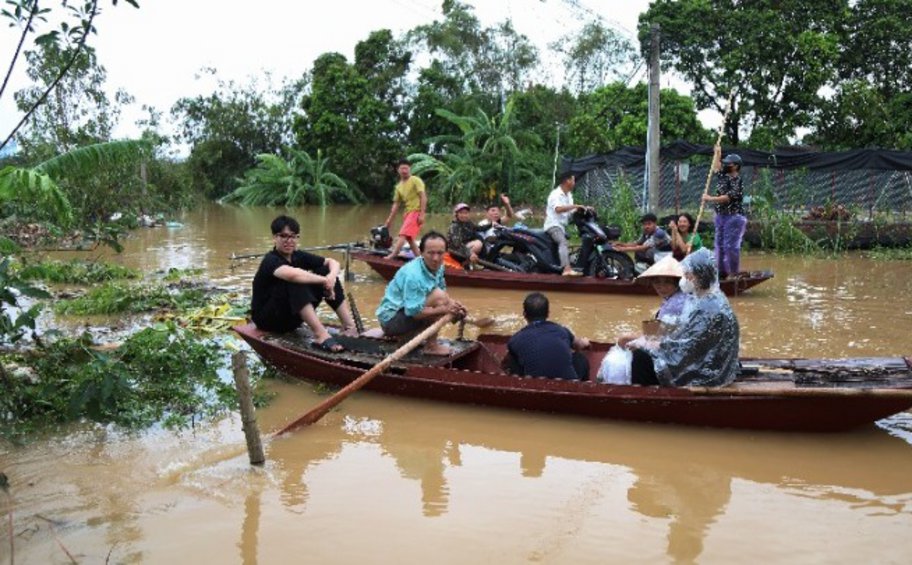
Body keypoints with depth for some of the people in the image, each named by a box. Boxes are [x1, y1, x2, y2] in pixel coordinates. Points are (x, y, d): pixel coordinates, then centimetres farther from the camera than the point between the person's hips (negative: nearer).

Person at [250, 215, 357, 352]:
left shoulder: (298, 256, 0)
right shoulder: (271, 260, -21)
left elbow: (333, 262, 0)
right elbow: (292, 274, -43)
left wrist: (331, 277, -22)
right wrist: (324, 281, -33)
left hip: (292, 316, 7)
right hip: (267, 318, -7)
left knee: (325, 271, -6)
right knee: (295, 281, -33)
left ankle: (350, 327, -14)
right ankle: (320, 335, -41)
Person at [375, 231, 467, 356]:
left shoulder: (438, 267, -2)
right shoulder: (413, 275, -29)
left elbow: (444, 291, 9)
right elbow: (414, 312, -29)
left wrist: (452, 304, -12)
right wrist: (445, 309, -30)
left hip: (409, 310, 9)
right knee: (438, 297, -24)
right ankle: (431, 346, -13)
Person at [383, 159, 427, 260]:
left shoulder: (415, 180, -5)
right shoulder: (399, 186, 15)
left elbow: (423, 197, -12)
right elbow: (396, 204, 16)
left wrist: (422, 214, -20)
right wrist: (389, 220, 11)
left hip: (416, 211, -8)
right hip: (407, 213, 8)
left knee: (403, 234, -20)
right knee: (409, 238, 10)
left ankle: (392, 255, -28)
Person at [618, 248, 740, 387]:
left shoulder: (710, 309, -27)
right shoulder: (697, 297, 3)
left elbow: (683, 347, -24)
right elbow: (681, 332, 9)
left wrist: (645, 344, -13)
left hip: (707, 370, -9)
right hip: (699, 358, 9)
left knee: (642, 358, -12)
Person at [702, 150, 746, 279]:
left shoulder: (737, 182, -14)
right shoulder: (723, 176, 12)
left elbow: (728, 198, -23)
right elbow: (715, 168, 31)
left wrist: (710, 199, -17)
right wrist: (717, 153, 28)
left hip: (734, 217, -9)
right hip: (720, 216, 9)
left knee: (730, 246, -11)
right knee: (720, 245, 11)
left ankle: (734, 273, -6)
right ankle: (722, 272, 17)